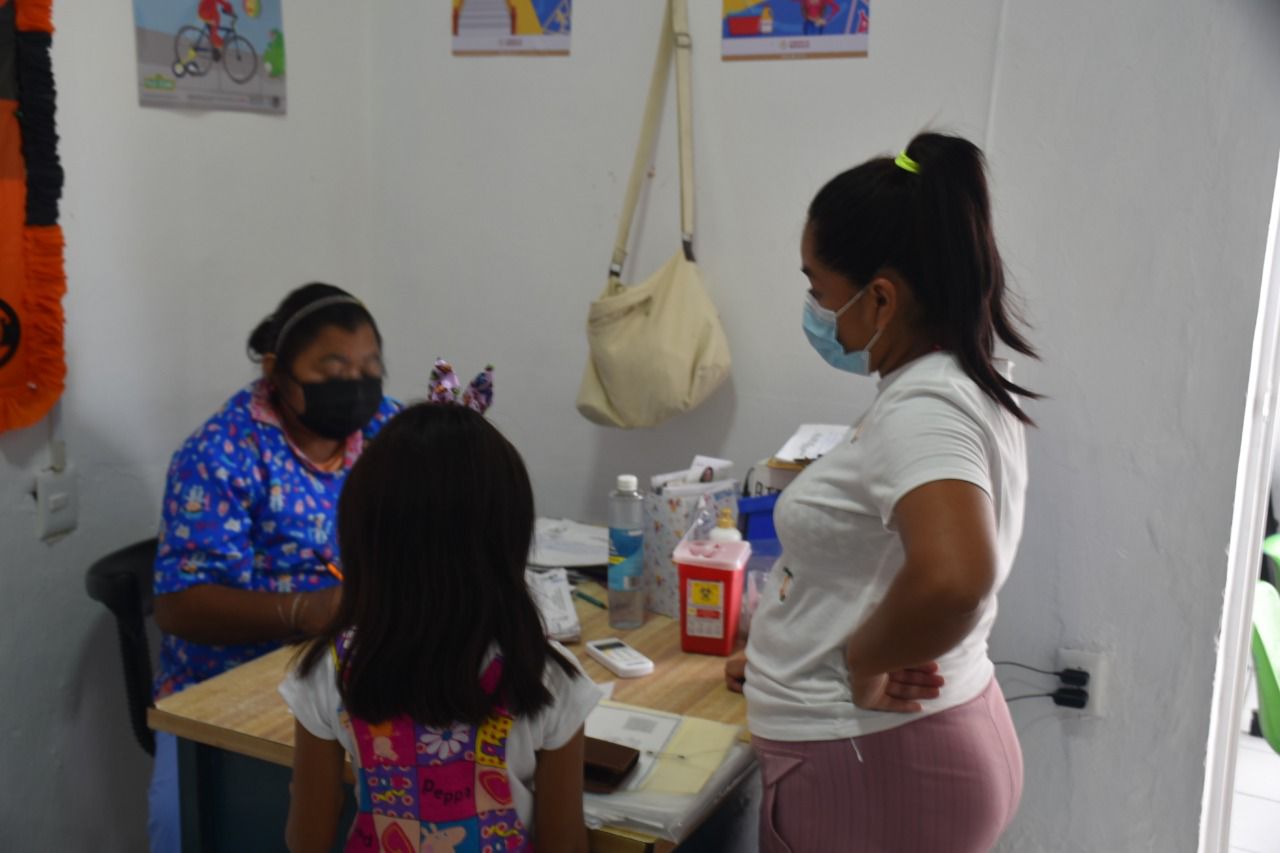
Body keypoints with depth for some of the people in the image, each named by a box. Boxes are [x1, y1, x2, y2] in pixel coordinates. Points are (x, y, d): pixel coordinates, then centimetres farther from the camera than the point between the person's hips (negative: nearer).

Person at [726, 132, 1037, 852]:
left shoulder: (923, 409, -23)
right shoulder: (958, 389, 7)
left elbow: (952, 577, -42)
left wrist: (864, 665, -24)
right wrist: (789, 652, 16)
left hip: (874, 766, -9)